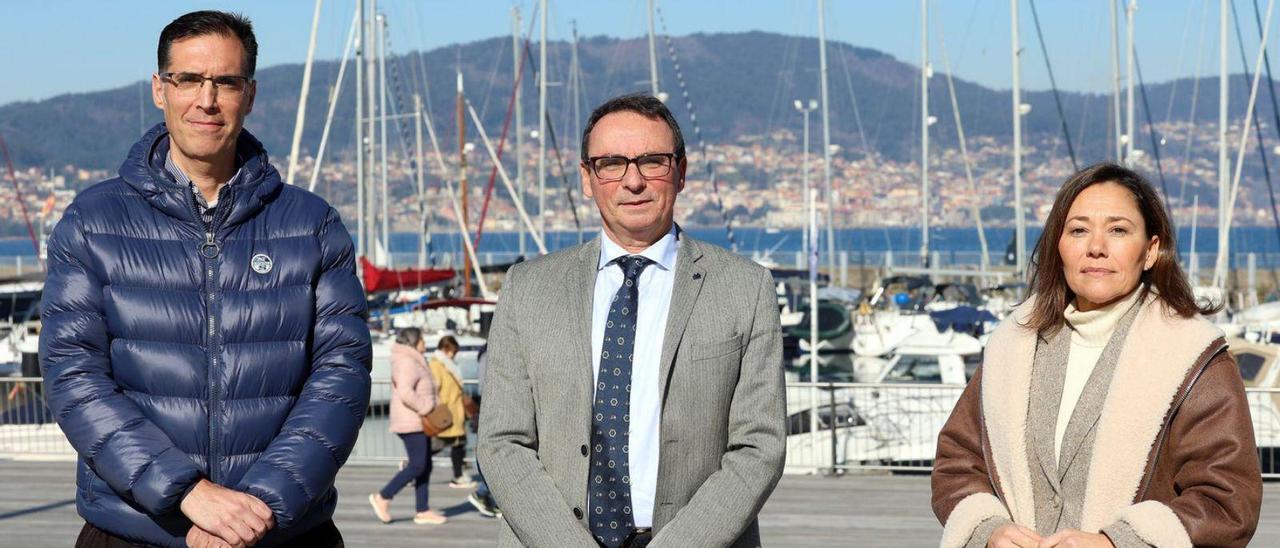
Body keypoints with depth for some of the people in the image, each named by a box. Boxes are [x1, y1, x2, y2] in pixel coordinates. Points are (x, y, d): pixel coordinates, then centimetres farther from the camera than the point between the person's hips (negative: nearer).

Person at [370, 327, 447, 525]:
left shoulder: (414, 362, 19)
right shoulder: (406, 362, -15)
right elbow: (405, 393, -26)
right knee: (417, 465, -11)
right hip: (411, 422, -11)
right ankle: (383, 497, -5)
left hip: (418, 423, 11)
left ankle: (422, 511, 8)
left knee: (425, 466, 8)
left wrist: (426, 409, 13)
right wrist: (426, 408, -20)